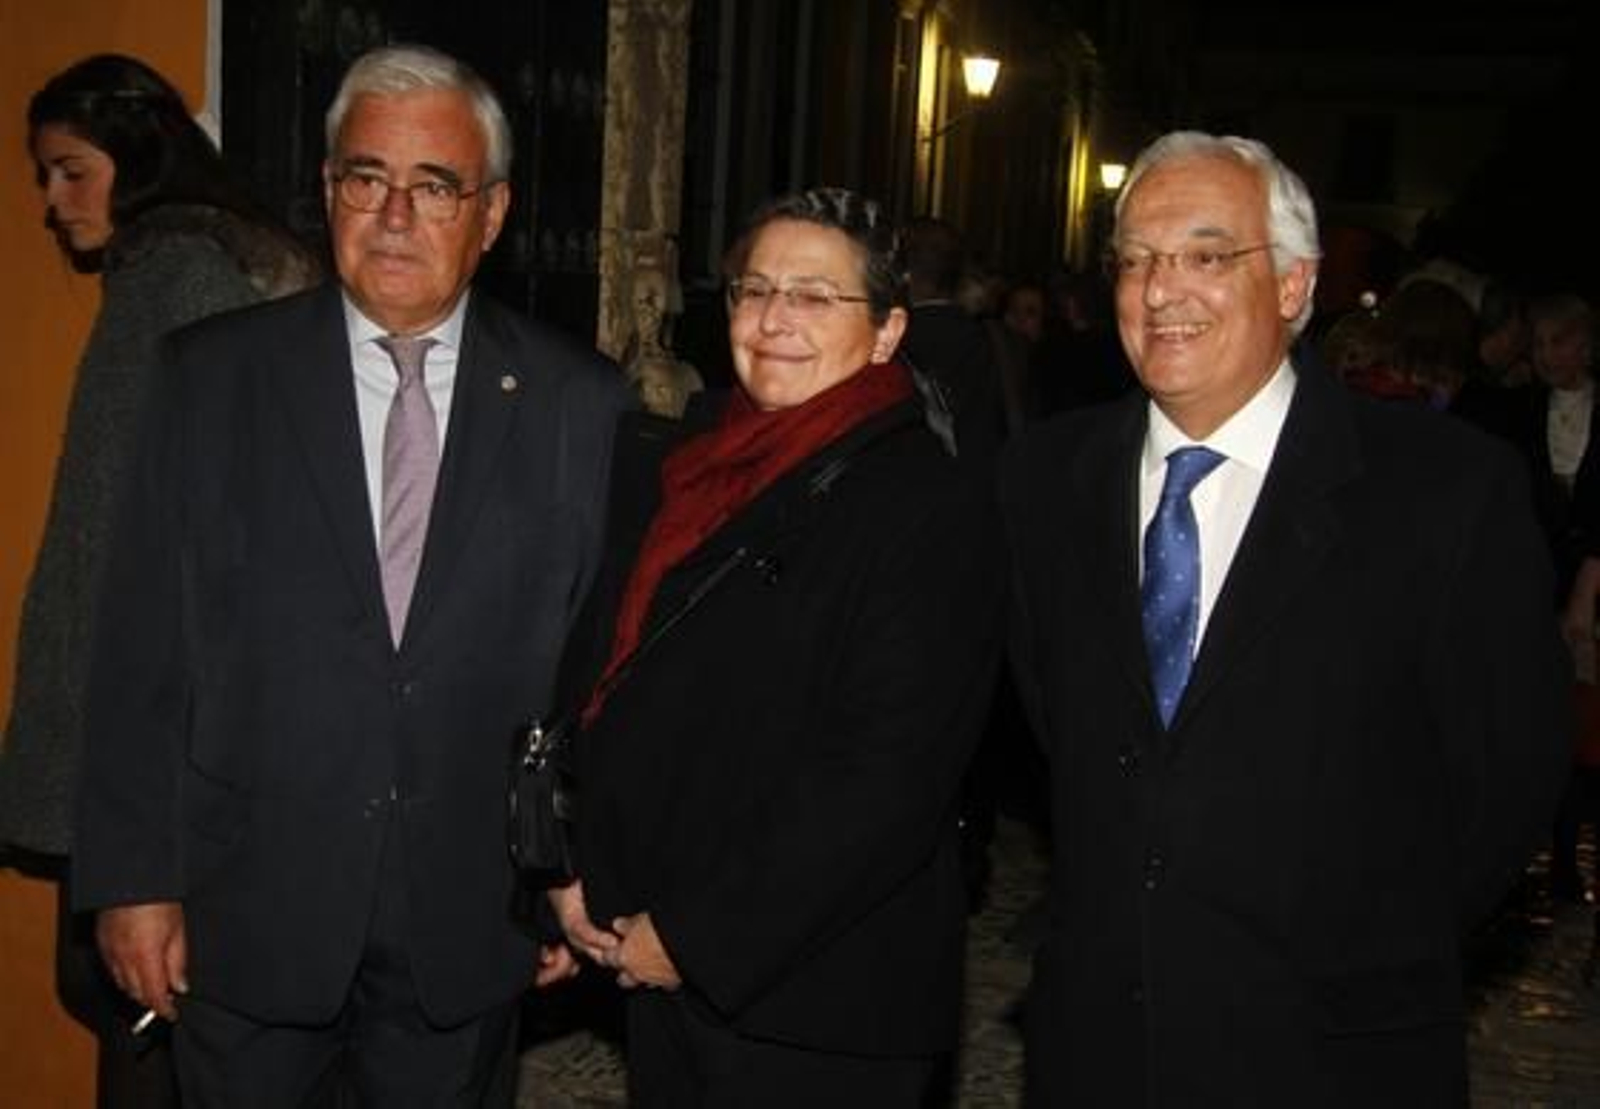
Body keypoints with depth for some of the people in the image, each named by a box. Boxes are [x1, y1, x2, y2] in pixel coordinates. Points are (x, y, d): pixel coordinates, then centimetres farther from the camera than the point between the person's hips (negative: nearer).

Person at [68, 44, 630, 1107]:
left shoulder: (580, 402, -2)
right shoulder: (216, 374, -2)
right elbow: (144, 645, -3)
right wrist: (134, 878, -4)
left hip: (470, 924, 1)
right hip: (249, 910, 0)